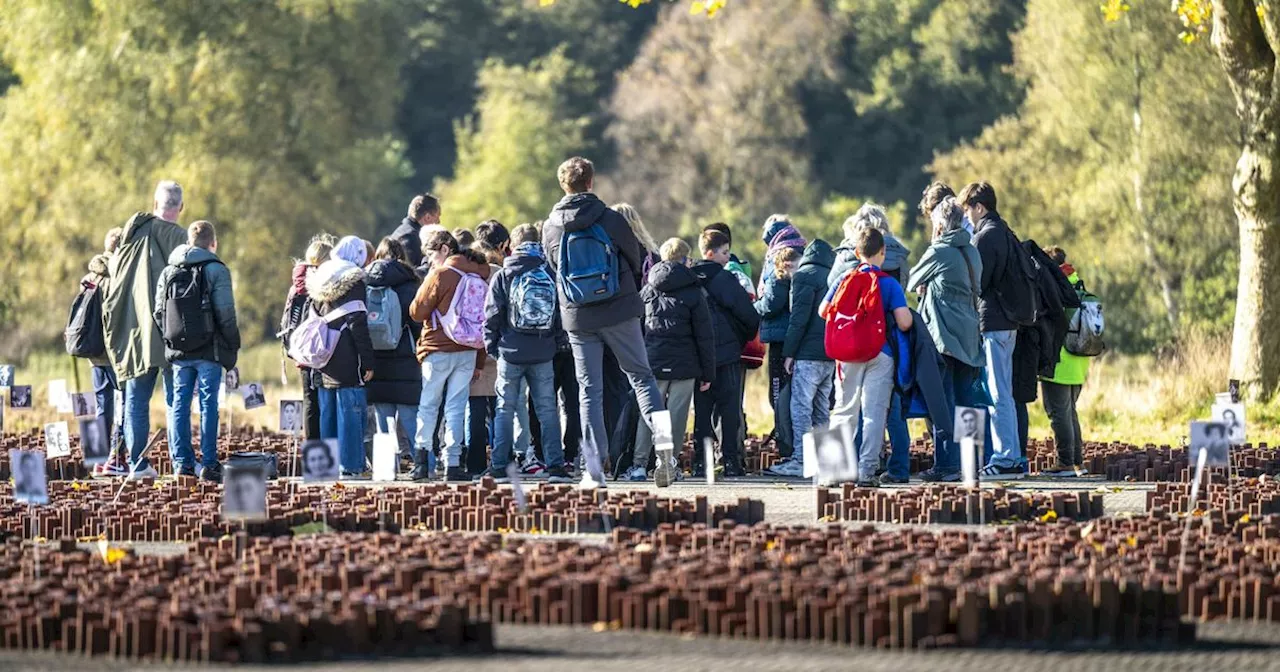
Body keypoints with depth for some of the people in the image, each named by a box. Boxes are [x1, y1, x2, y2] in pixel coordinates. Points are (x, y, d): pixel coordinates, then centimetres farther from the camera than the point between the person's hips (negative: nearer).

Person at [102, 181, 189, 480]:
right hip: (168, 329, -4)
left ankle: (137, 463, 3)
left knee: (136, 398, 8)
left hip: (133, 328, 4)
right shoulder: (177, 237, -9)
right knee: (176, 399, 1)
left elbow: (112, 269, 14)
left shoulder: (132, 233, 6)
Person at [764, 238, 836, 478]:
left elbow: (799, 316, -12)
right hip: (831, 355, 8)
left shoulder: (805, 276, -5)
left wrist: (789, 352, -10)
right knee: (821, 409, 13)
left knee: (801, 407, -8)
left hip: (809, 353, -8)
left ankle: (800, 461, -13)